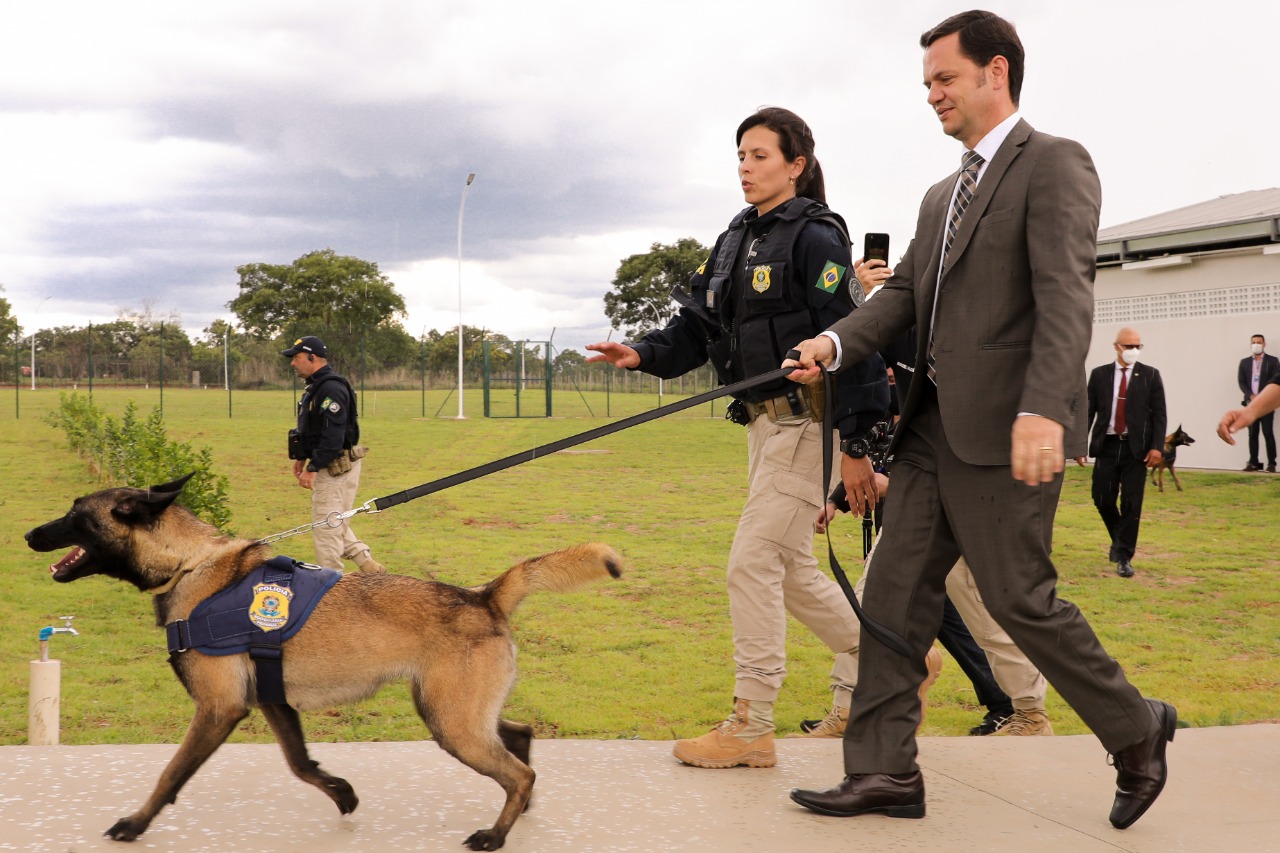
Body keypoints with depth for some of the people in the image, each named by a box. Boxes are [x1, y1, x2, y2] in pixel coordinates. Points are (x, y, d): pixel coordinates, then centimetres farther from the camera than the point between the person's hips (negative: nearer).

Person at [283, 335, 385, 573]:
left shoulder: (331, 388, -20)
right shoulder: (316, 386, 14)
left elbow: (333, 436, -26)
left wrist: (313, 469, -24)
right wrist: (302, 458, 15)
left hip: (337, 467, -11)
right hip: (328, 467, 11)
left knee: (326, 524, -4)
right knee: (334, 523, 17)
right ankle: (367, 564, 21)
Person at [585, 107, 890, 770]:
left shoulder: (815, 236, -11)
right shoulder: (736, 240, 14)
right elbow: (698, 328, 12)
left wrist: (857, 443, -21)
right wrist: (645, 354, -8)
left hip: (809, 422, -9)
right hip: (763, 422, 9)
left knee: (753, 562, -9)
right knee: (790, 570, 15)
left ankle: (751, 728, 0)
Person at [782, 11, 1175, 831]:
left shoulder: (1054, 163, -6)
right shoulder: (943, 196, 21)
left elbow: (1066, 295, -19)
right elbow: (905, 292, 13)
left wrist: (1043, 409, -31)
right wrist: (835, 342, -6)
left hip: (1004, 428, -8)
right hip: (935, 425, 8)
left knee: (1019, 599, -1)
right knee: (897, 589, 5)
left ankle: (1137, 731, 21)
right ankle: (884, 769, 12)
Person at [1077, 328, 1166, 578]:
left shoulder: (1150, 376, 3)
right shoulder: (1099, 375, 6)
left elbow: (1158, 414, 0)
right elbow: (1089, 411, 7)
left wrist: (1157, 447, -10)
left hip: (1136, 447, -1)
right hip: (1107, 445, 1)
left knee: (1132, 503, -4)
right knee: (1103, 500, 3)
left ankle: (1124, 557, 5)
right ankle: (1119, 540, 31)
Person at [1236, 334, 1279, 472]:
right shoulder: (1244, 362, 13)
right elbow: (1241, 382, 5)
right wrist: (1251, 396, -10)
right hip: (1250, 403, 3)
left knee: (1268, 433, -7)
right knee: (1252, 434, 3)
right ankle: (1253, 462, 5)